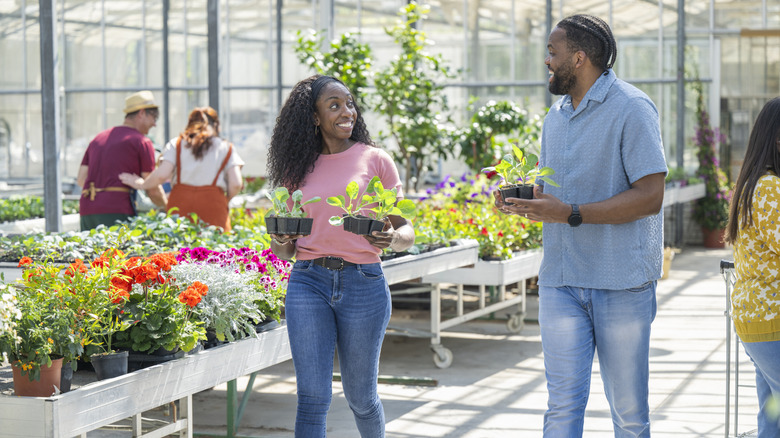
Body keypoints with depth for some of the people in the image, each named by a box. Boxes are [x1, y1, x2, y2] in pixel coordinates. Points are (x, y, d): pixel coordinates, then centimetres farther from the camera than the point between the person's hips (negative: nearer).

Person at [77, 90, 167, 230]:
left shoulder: (98, 138, 24)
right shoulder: (141, 142, 4)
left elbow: (81, 179, 19)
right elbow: (153, 189, 2)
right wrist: (167, 208, 19)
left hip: (87, 210, 6)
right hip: (116, 212, -6)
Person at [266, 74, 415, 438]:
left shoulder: (375, 159, 3)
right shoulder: (299, 168, 9)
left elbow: (406, 231, 4)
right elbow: (287, 250, 14)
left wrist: (391, 238, -19)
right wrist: (280, 241, -9)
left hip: (363, 283, -1)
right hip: (308, 283, 1)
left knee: (360, 397, 9)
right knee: (313, 397, -5)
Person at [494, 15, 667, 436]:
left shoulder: (630, 108, -9)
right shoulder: (556, 116, 15)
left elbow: (650, 196, -16)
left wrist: (570, 213, -22)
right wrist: (523, 199, 0)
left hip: (622, 282, -6)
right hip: (560, 282, 6)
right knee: (562, 403, -1)